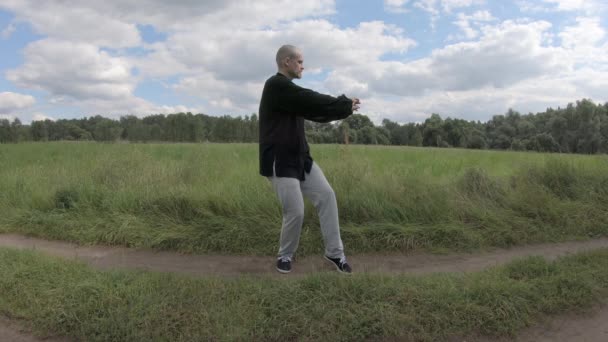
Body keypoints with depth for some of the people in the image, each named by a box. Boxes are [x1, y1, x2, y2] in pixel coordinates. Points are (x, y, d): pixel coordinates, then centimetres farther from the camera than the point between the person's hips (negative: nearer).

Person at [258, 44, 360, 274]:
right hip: (279, 162, -9)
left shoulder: (289, 90, 17)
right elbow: (313, 101, -18)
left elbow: (313, 110, 16)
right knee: (295, 212, -8)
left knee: (326, 196, 3)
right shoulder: (276, 86, -15)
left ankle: (334, 252, 13)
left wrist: (343, 108, 4)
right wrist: (345, 105, -7)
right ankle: (285, 256, 20)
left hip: (299, 157, 10)